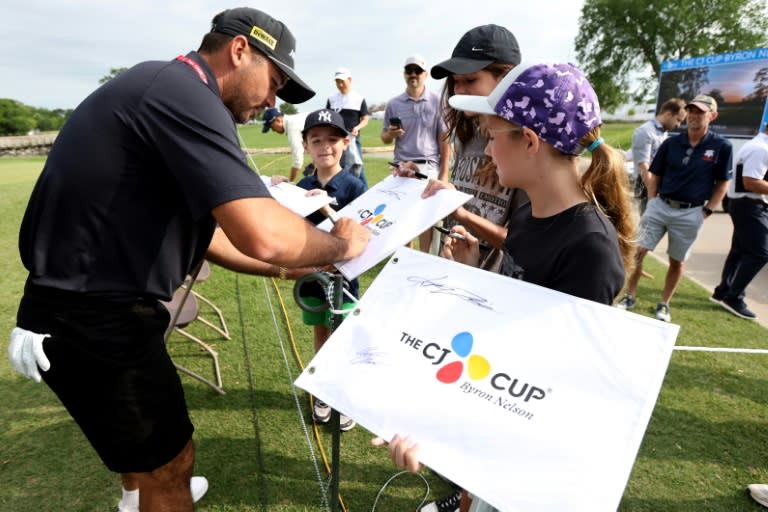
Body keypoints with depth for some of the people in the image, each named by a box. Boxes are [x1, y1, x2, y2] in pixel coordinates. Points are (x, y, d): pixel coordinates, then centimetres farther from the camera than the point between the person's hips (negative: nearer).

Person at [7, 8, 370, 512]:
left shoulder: (162, 89, 12)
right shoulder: (183, 90, -21)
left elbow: (203, 229, 14)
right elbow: (262, 235, -34)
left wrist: (291, 265, 9)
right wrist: (340, 245, -14)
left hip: (92, 310, 10)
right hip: (95, 323, -10)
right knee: (168, 462, 10)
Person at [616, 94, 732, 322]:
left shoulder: (722, 146, -4)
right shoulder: (670, 143, 1)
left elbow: (722, 183, 3)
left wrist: (706, 212, -3)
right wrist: (652, 203, 0)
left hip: (690, 213, -1)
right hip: (660, 206, 2)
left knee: (677, 261, 10)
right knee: (638, 251, -2)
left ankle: (664, 304, 26)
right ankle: (630, 296, 14)